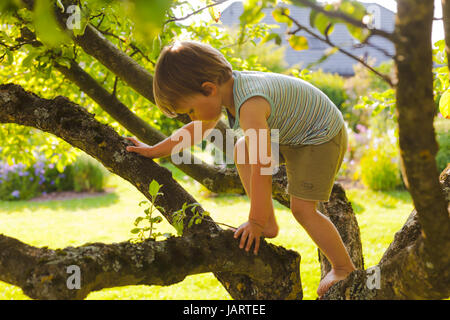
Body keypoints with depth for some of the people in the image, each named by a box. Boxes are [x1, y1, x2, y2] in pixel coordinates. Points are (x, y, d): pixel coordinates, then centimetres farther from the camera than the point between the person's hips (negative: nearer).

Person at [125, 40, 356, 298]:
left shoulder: (250, 105, -36)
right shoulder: (226, 88, -7)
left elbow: (261, 169, -35)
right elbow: (198, 130, 11)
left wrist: (255, 222, -27)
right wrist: (155, 150, 14)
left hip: (323, 136, -9)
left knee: (303, 209, -14)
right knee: (242, 151, 9)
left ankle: (344, 268, 6)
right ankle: (270, 225, 11)